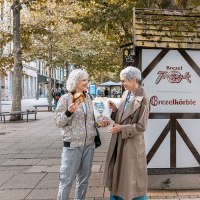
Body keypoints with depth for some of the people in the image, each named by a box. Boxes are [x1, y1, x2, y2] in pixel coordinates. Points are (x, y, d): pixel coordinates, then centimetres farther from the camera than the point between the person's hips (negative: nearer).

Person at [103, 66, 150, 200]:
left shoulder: (142, 99, -17)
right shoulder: (125, 94, 7)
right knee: (116, 175, 18)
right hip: (119, 141, 8)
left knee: (133, 178, 6)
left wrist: (122, 128, -19)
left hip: (132, 144, -8)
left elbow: (141, 126, -17)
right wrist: (115, 110, -4)